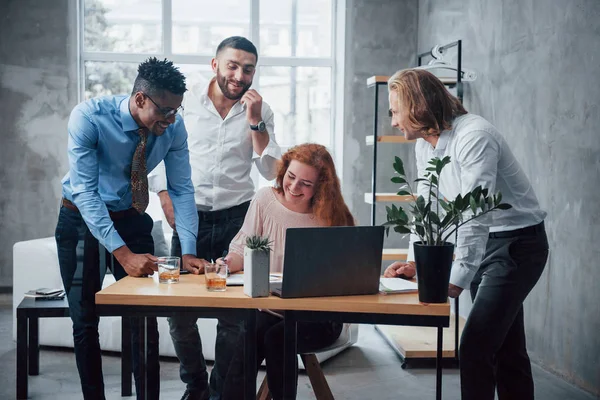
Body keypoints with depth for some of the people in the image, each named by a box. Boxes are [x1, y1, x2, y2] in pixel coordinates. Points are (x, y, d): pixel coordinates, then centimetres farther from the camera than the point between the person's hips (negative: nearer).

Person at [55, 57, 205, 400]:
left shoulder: (174, 126, -16)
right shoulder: (88, 117, -27)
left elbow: (181, 189, -11)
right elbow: (84, 191, -30)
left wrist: (188, 252, -23)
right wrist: (123, 254, -37)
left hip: (131, 218, 3)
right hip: (81, 219, -2)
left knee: (145, 320, 1)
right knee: (85, 320, 2)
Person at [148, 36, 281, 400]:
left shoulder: (260, 111, 3)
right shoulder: (185, 102, 1)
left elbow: (271, 171, -3)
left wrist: (254, 121, -12)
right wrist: (169, 205, -1)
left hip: (237, 218, 0)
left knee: (234, 313, 0)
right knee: (178, 309, 0)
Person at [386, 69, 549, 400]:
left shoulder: (474, 137, -24)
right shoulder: (425, 144, 3)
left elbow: (476, 215, -30)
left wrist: (456, 280, -32)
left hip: (516, 244, -8)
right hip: (483, 243, 9)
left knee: (475, 348, -13)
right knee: (506, 348, 16)